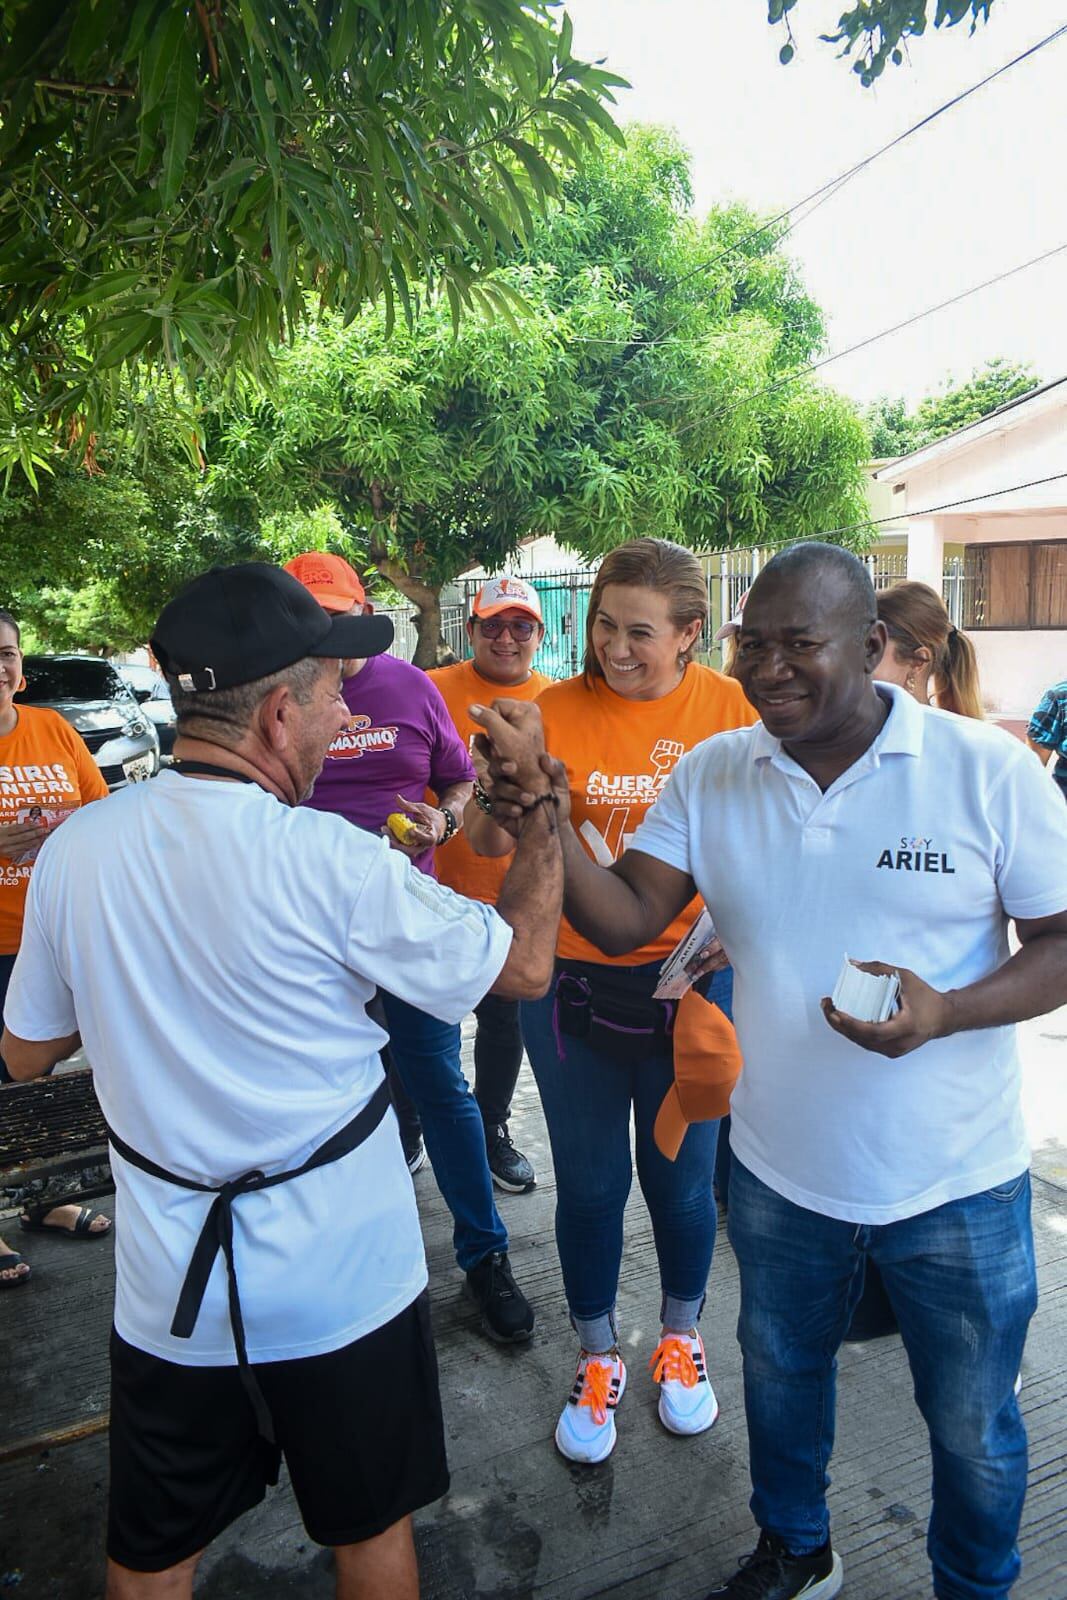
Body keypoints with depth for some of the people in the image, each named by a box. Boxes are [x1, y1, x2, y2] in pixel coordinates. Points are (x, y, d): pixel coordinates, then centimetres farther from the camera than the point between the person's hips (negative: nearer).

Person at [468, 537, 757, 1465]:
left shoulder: (725, 707, -5)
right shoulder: (556, 711, -7)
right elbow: (489, 843, -10)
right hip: (574, 984, 0)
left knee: (682, 1179, 16)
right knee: (590, 1183, 14)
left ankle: (681, 1338, 46)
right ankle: (598, 1360, 40)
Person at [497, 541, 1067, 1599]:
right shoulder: (712, 774, -6)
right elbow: (626, 921, -10)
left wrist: (948, 1010, -28)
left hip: (954, 1188, -2)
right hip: (779, 1171, 3)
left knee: (972, 1426, 20)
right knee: (779, 1378, 26)